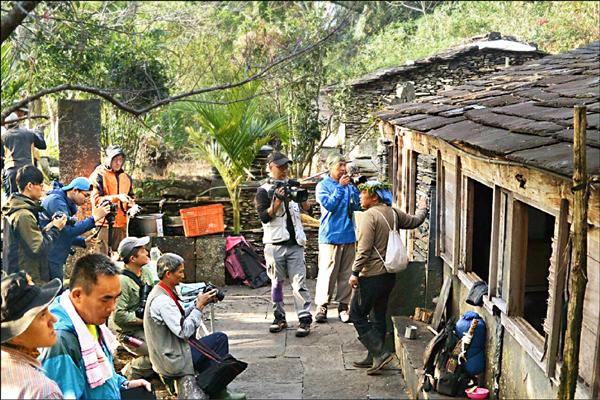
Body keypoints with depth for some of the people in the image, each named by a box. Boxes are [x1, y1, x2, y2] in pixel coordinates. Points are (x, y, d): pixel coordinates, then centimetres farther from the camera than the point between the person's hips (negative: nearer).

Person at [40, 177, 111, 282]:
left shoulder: (66, 203, 15)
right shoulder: (56, 201, -15)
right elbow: (69, 230, -24)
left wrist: (84, 241, 3)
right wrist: (94, 218, -23)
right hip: (49, 258, -10)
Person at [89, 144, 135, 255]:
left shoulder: (126, 177, 16)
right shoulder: (99, 175, -3)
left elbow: (130, 196, 26)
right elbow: (96, 199, -10)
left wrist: (131, 204, 2)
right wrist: (116, 197, -20)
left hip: (121, 223, 6)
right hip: (104, 222, -6)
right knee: (103, 255, -9)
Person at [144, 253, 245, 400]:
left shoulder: (160, 292, 7)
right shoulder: (162, 300, -25)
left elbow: (180, 317, 14)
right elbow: (184, 331, -26)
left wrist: (198, 303, 2)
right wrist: (200, 305, -18)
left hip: (168, 353, 10)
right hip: (173, 361, -10)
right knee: (220, 338, -6)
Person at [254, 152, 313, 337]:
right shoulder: (264, 191, 2)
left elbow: (307, 208, 6)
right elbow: (264, 217, -8)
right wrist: (278, 202, -20)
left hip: (295, 242, 1)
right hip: (275, 244, -1)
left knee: (299, 282, -4)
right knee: (277, 282, 8)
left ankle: (305, 318, -5)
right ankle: (279, 318, 18)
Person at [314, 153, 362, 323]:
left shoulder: (349, 185, 10)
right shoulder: (323, 186, 0)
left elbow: (357, 206, 5)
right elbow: (329, 205, -13)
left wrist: (353, 187, -6)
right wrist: (340, 187, -13)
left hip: (348, 236, 4)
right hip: (330, 236, -4)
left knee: (346, 273, 6)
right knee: (327, 271, -6)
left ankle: (343, 305, 14)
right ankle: (322, 306, 2)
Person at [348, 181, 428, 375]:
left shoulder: (369, 215, -16)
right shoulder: (393, 213, 7)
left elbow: (364, 248, -21)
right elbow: (414, 221, 25)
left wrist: (355, 273, -18)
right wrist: (422, 209, 45)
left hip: (371, 276, -8)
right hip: (389, 274, 9)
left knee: (357, 315, -1)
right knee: (379, 316, 15)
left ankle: (380, 353, -7)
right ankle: (374, 358, 21)